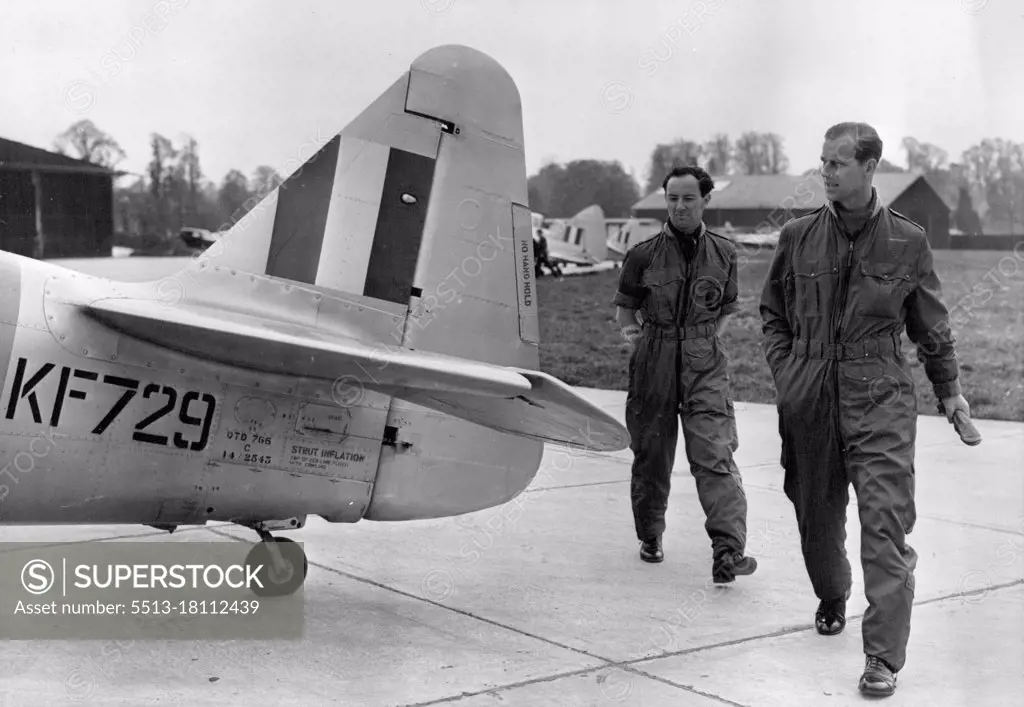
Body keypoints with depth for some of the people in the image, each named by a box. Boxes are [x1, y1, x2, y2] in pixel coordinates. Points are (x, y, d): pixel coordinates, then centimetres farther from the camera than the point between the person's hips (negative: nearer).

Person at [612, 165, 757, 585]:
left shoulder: (724, 253, 6)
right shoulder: (643, 255, 1)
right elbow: (624, 309, 12)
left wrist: (705, 341, 7)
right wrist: (632, 332, -4)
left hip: (705, 366, 0)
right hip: (653, 365, 0)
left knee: (715, 455, -12)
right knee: (651, 455, 8)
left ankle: (728, 551, -17)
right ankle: (650, 537, 29)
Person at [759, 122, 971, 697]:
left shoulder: (907, 241, 1)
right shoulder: (798, 237, 4)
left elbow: (932, 326, 12)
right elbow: (773, 314, 16)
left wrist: (949, 389, 17)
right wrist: (787, 371, 5)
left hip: (881, 398, -2)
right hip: (809, 401, 3)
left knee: (885, 522, -9)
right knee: (816, 514, 14)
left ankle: (885, 656, -5)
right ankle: (831, 600, 44)